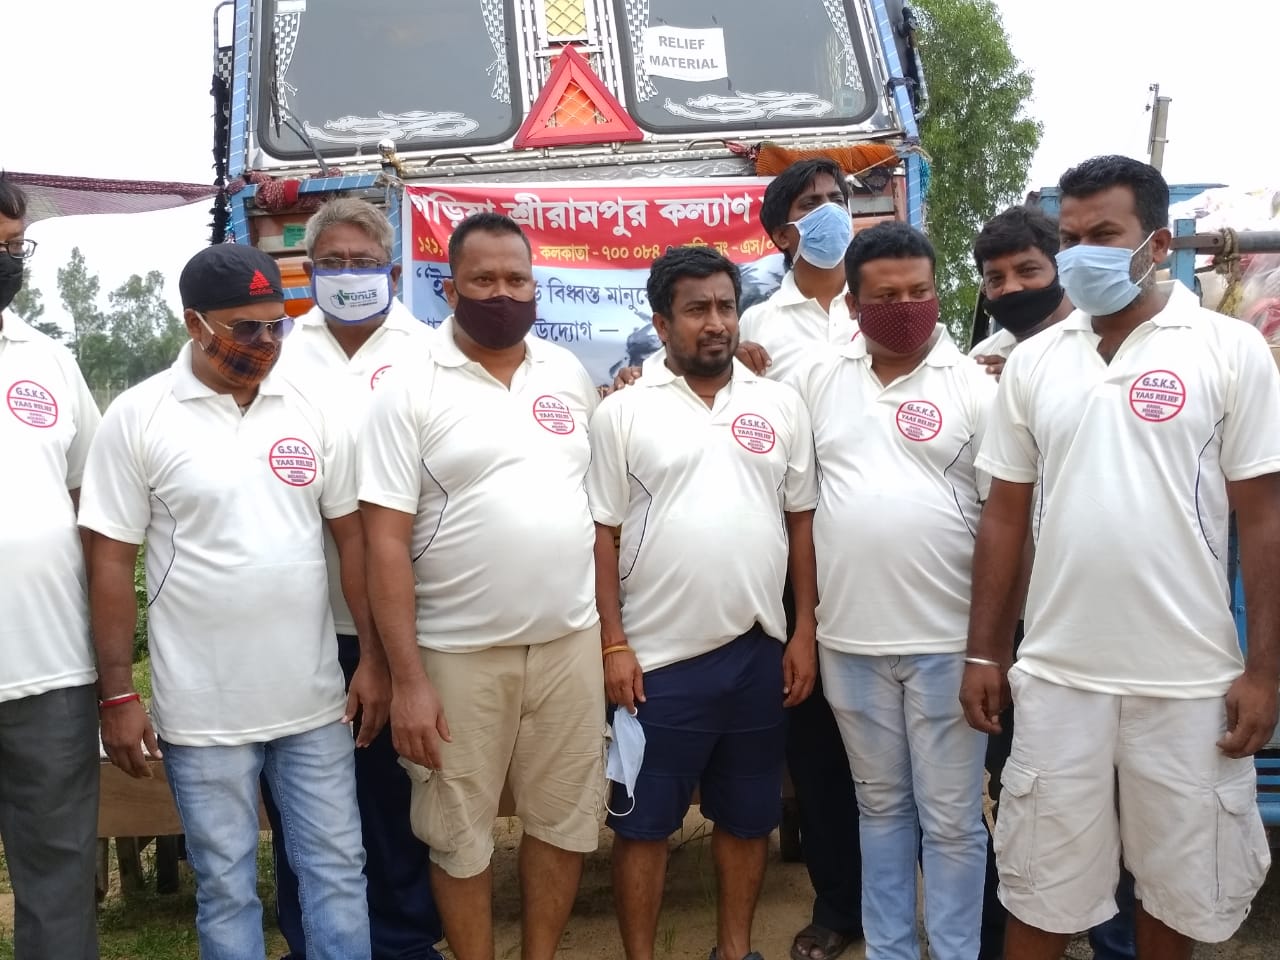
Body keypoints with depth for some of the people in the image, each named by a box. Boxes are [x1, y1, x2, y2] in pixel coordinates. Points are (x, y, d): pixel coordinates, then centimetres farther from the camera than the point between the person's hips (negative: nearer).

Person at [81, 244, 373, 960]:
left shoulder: (315, 409, 2)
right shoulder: (136, 418, -5)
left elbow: (353, 536, 6)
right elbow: (112, 559, -4)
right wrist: (118, 694, -5)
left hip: (315, 699, 2)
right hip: (202, 710, -2)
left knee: (338, 870, 12)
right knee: (226, 887, 13)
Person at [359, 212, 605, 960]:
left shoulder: (570, 374, 6)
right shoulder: (410, 390, -7)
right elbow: (386, 540, -10)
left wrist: (615, 631, 9)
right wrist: (407, 676, -14)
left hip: (571, 641, 4)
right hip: (460, 653, -4)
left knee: (566, 819, 15)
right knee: (461, 836, 11)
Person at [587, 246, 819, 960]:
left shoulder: (781, 405, 5)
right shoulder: (623, 413, -3)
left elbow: (802, 522, 7)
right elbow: (601, 532, -3)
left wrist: (806, 631, 3)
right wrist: (613, 644, -8)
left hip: (759, 651, 3)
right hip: (659, 657, -2)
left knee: (748, 817, 16)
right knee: (644, 822, 8)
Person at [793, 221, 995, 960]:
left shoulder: (974, 385, -4)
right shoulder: (819, 380, 5)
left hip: (946, 640, -3)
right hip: (849, 637, 3)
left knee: (952, 818, 9)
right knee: (880, 806, 18)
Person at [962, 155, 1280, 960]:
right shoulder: (1033, 361, 5)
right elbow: (1005, 516, 7)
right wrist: (984, 652, 6)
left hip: (1191, 679, -2)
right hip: (1057, 673, 2)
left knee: (1178, 882, 15)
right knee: (1042, 886, 11)